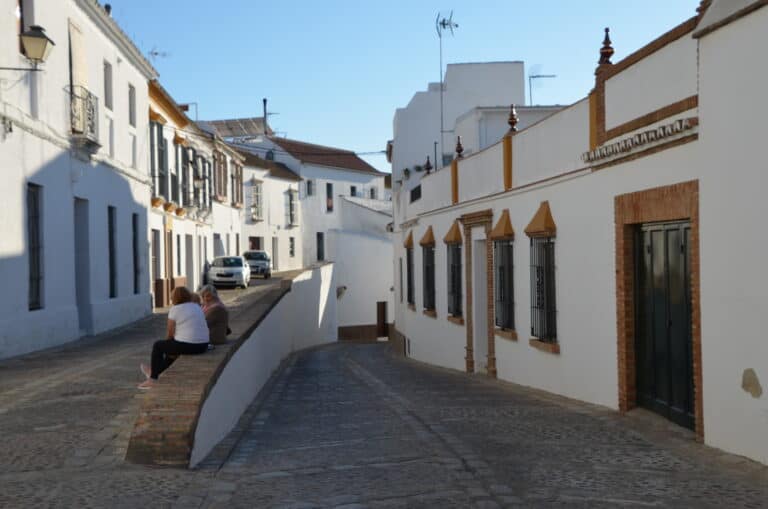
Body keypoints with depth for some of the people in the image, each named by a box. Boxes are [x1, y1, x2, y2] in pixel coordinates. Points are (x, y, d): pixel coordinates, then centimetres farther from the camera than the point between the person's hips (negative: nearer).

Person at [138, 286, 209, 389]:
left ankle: (153, 379, 26)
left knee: (157, 346, 17)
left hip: (186, 346, -7)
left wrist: (167, 342, 18)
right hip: (203, 346, 7)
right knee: (173, 345, 35)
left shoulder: (175, 309, -7)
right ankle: (156, 371, 48)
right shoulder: (197, 307, 14)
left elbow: (170, 333, -3)